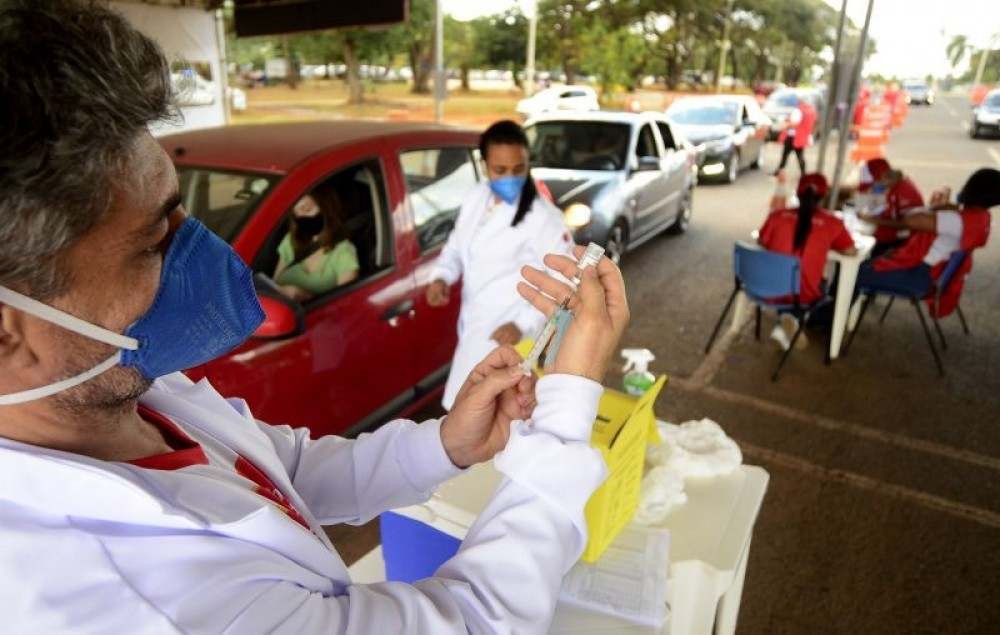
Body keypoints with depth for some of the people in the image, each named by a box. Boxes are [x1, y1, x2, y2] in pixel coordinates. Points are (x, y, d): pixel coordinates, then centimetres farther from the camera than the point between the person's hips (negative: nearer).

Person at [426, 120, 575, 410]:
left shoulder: (543, 217, -20)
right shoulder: (476, 197, 1)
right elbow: (457, 243, 14)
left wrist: (523, 323, -29)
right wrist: (441, 276, -6)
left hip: (505, 329, -7)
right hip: (473, 319, 7)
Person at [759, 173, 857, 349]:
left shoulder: (778, 214, -3)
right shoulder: (832, 223, -7)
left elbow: (761, 242, 9)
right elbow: (851, 251, 2)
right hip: (803, 295, -2)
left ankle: (789, 319, 14)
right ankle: (795, 320, 9)